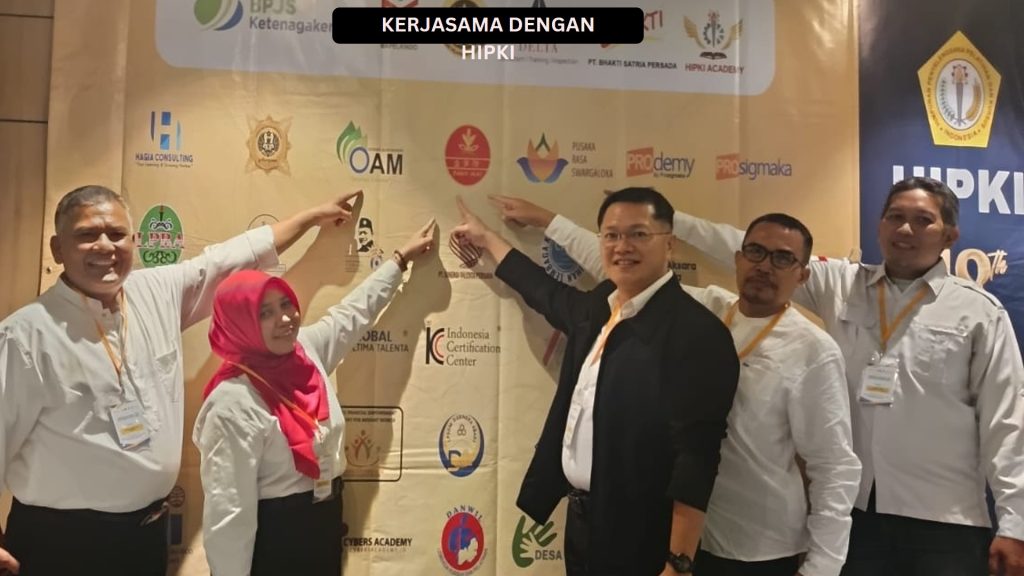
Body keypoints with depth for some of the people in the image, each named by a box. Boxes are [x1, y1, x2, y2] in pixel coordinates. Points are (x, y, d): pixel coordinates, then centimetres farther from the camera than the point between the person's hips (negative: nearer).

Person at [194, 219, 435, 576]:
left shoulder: (306, 349, -2)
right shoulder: (234, 404, -25)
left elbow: (353, 312, 15)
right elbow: (228, 512, -24)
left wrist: (401, 257, 24)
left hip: (326, 522, 8)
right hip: (272, 536, -7)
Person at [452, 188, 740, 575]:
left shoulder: (696, 331, -19)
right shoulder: (597, 307, 4)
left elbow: (696, 457, -22)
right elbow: (546, 292, 25)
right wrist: (486, 238, 34)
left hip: (638, 535, -8)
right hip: (581, 517, 8)